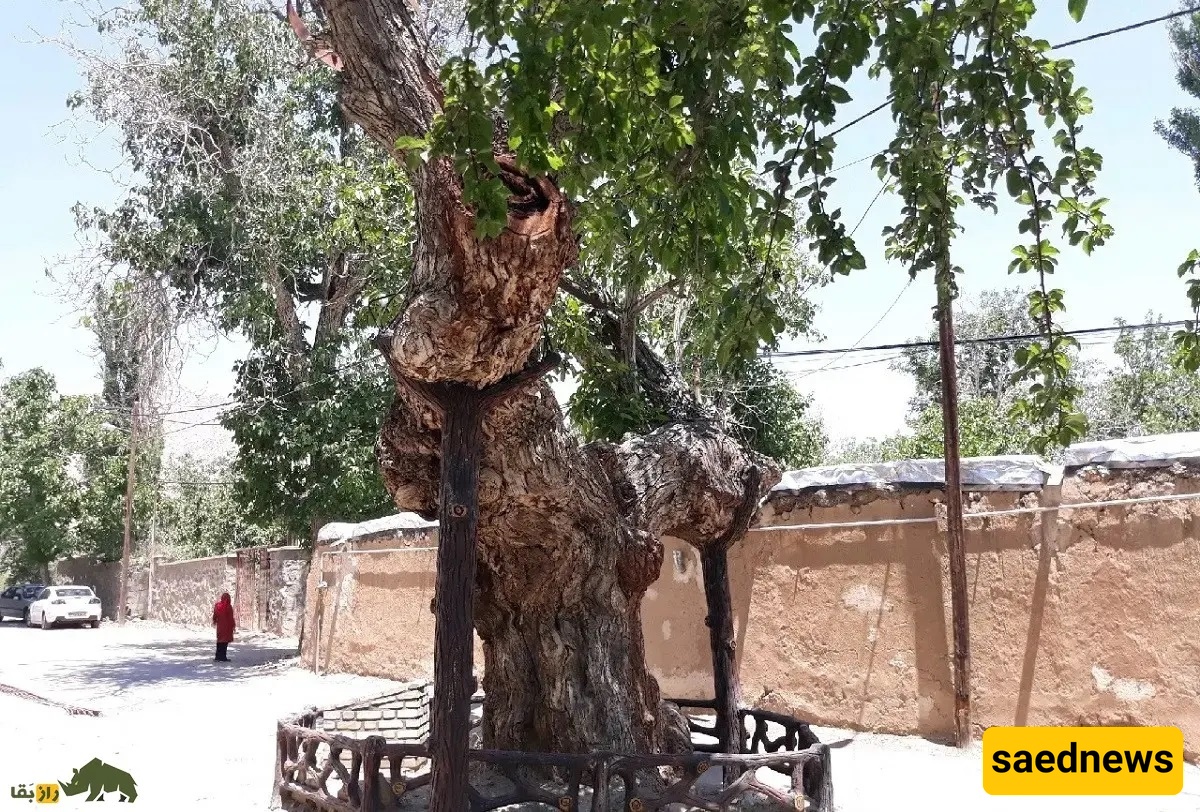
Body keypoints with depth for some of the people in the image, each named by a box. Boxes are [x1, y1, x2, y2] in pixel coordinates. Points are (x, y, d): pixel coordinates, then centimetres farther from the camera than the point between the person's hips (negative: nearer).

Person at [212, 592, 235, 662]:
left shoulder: (217, 605, 2)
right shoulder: (228, 606, -14)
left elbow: (215, 615, 10)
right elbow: (231, 617, -13)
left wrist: (214, 621, 27)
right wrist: (233, 625, -3)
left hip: (219, 625, 6)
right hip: (227, 626, -6)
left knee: (220, 641, 15)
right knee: (225, 641, -1)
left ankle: (218, 657, 18)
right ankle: (223, 657, -3)